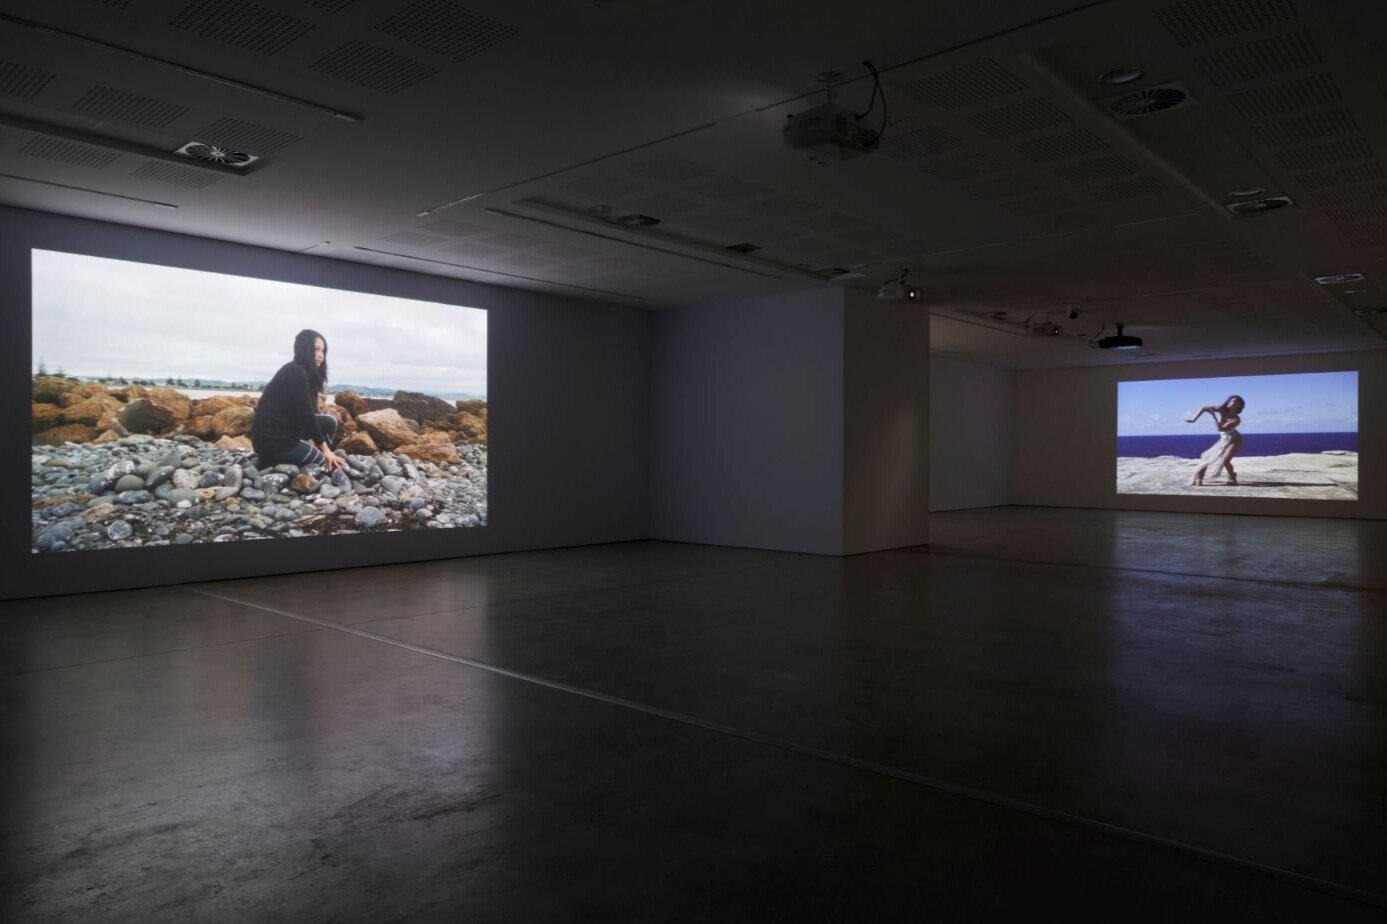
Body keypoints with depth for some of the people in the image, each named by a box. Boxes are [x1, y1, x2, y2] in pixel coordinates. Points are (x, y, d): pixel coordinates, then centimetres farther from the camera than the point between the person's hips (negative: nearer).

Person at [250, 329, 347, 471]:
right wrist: (325, 449, -11)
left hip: (282, 432, 9)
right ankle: (273, 461, -1)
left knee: (329, 422, 7)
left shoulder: (305, 373, 14)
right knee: (328, 464, 0)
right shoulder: (295, 373, -16)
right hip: (272, 441, -9)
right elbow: (305, 415, -17)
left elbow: (308, 413, 14)